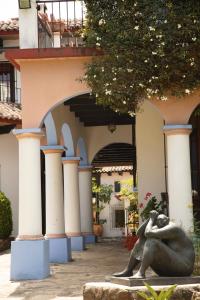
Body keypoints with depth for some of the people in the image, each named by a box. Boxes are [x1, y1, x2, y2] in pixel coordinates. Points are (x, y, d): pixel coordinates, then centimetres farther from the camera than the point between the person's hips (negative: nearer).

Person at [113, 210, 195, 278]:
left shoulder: (172, 228, -18)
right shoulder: (158, 228, 11)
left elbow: (148, 233, -27)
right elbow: (139, 234, 6)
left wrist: (152, 219, -8)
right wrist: (150, 218, -3)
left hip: (182, 268, -10)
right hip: (166, 269, 10)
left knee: (152, 241, -26)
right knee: (141, 242, 9)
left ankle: (141, 273, -31)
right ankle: (128, 271, 4)